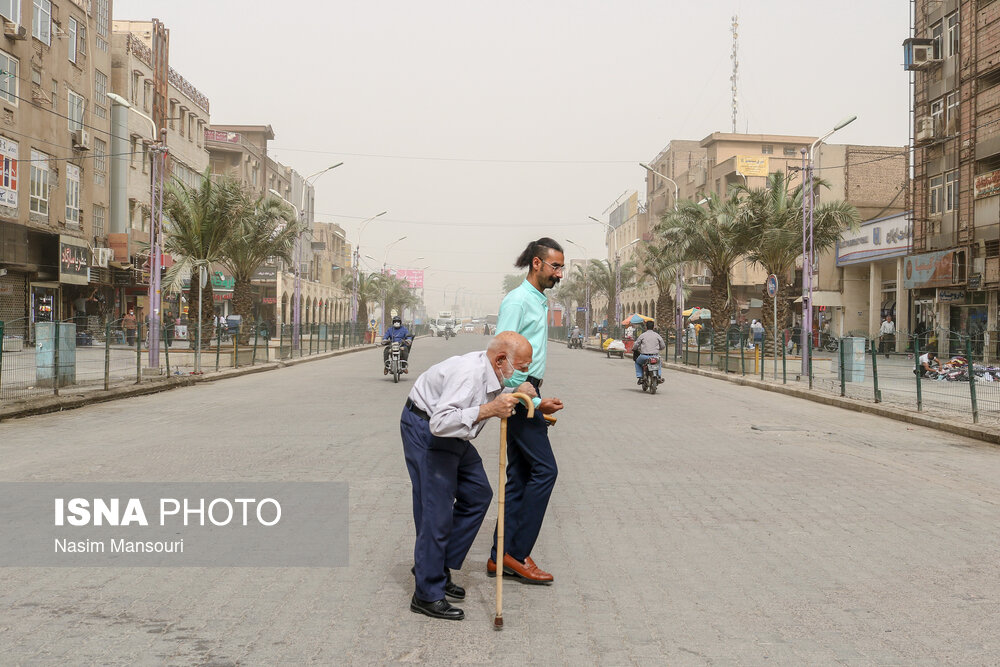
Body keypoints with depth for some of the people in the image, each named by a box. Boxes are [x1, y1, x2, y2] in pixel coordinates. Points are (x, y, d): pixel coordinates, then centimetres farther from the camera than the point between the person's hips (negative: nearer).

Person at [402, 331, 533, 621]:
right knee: (436, 511, -9)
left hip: (452, 435, 10)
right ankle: (427, 595, 2)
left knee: (477, 494, 12)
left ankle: (435, 567, 20)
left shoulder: (494, 376, -1)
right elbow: (440, 423, -38)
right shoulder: (469, 373, -30)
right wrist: (488, 409, -37)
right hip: (424, 430, -10)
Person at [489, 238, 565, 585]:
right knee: (544, 469, -10)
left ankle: (501, 557, 13)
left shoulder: (540, 302, 19)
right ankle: (516, 553, -3)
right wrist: (533, 400, -21)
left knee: (520, 476, 8)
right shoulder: (517, 300, -11)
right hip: (519, 393, -10)